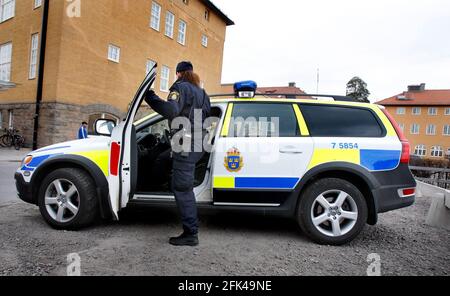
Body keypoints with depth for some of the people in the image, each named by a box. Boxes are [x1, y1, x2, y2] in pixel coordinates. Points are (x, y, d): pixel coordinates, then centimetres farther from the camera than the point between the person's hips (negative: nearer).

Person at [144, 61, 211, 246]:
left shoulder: (180, 88, -5)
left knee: (182, 188, -6)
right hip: (198, 145, 9)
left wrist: (150, 97, -17)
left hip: (185, 146, -9)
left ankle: (191, 234, -3)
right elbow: (207, 115, 25)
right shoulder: (201, 92, 21)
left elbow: (171, 111, -24)